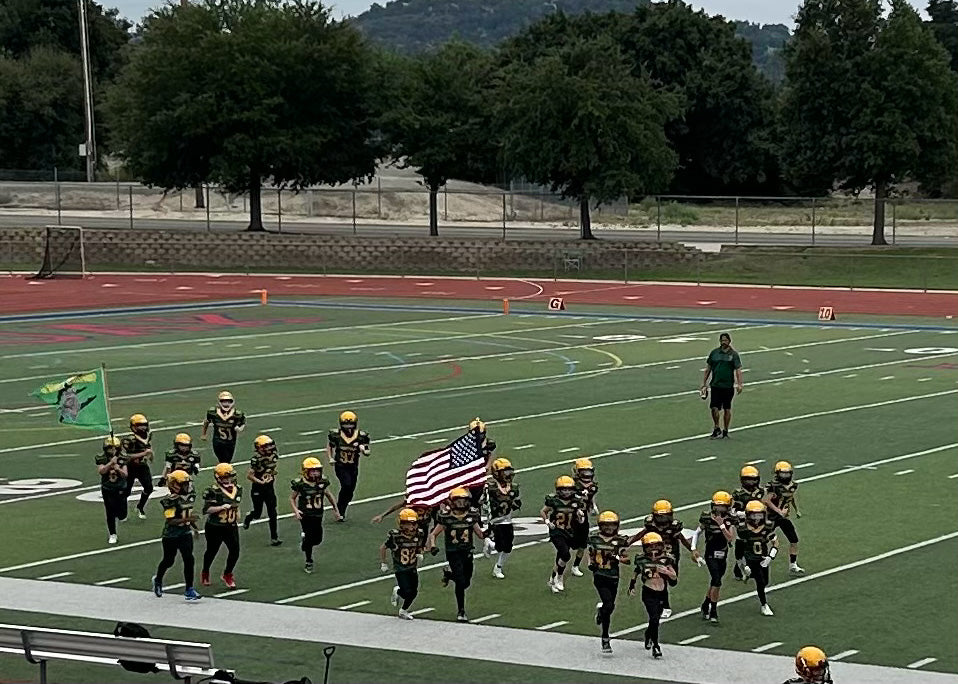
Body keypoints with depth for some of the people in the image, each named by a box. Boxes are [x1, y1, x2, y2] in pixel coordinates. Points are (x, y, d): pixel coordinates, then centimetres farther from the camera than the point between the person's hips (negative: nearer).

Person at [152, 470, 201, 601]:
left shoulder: (189, 496, 3)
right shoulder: (171, 500, -21)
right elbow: (170, 520, -25)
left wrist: (194, 527, 24)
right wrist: (186, 519, -34)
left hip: (185, 533, 6)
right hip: (171, 535, -6)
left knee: (189, 560, -5)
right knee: (168, 561, 12)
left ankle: (189, 590, -1)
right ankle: (158, 580, 42)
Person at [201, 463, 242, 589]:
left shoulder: (237, 489, 4)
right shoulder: (214, 491, -17)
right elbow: (206, 509, -20)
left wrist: (237, 512, 9)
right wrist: (221, 507, -27)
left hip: (231, 527, 5)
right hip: (215, 528, -5)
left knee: (235, 550, -5)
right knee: (212, 551, 12)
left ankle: (227, 575, 17)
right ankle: (205, 573, 38)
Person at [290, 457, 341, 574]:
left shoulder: (322, 482, -4)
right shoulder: (300, 483, -15)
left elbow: (328, 495, 13)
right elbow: (292, 498, -2)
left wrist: (335, 509, 19)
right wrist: (295, 510, -18)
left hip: (318, 515, 4)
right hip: (305, 515, -4)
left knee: (318, 539, 5)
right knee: (309, 537, -4)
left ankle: (305, 545, 40)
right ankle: (309, 563, 13)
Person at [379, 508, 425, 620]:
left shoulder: (419, 535, -6)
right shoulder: (395, 536, -19)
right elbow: (382, 548, -4)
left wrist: (420, 554, -6)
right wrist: (382, 563, -3)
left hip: (413, 568, 5)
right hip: (400, 568, -5)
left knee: (414, 592, 5)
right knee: (407, 592, -14)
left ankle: (403, 611, 30)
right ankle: (397, 591, 23)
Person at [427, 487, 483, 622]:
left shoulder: (471, 515, 0)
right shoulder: (446, 517, -10)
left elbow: (478, 533, 9)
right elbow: (433, 534, -3)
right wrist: (432, 547, -20)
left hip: (467, 552, 4)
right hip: (453, 553, -4)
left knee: (466, 582, 10)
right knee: (460, 582, -13)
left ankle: (449, 574, 41)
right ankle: (461, 611, -1)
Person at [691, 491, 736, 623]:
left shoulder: (730, 520, -5)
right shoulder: (707, 518, -8)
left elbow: (730, 538, -16)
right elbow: (697, 533, 6)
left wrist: (722, 525, -23)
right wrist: (693, 548, -1)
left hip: (723, 556, 3)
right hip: (711, 556, -3)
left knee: (714, 583, 13)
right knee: (717, 582, -15)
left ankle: (706, 606, 34)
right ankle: (713, 612, -8)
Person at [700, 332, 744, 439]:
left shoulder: (733, 354, 1)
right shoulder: (714, 353, 6)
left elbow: (738, 370, -3)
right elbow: (708, 369, 12)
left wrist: (739, 384, -14)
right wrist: (704, 384, 10)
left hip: (728, 386, -1)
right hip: (715, 385, 1)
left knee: (727, 409, 6)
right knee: (714, 408, -7)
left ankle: (725, 431, 18)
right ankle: (716, 428, 11)